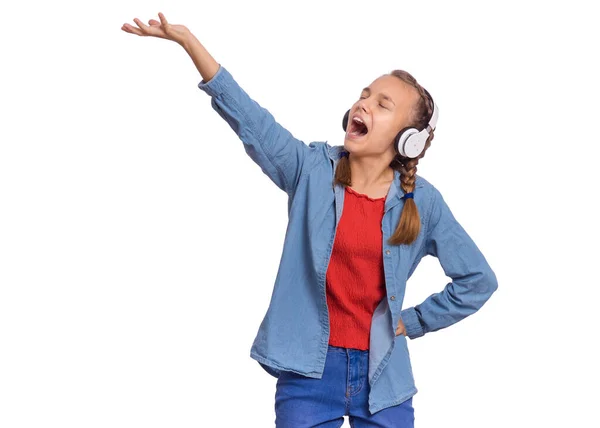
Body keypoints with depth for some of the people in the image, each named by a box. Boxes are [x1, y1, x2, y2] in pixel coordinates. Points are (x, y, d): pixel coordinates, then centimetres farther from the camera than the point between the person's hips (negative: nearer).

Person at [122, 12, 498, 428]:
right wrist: (187, 39, -23)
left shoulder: (422, 202, -5)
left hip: (382, 376, 0)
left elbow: (478, 280, 3)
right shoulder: (313, 170, -4)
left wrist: (412, 322, 3)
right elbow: (247, 116, -14)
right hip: (308, 370, 0)